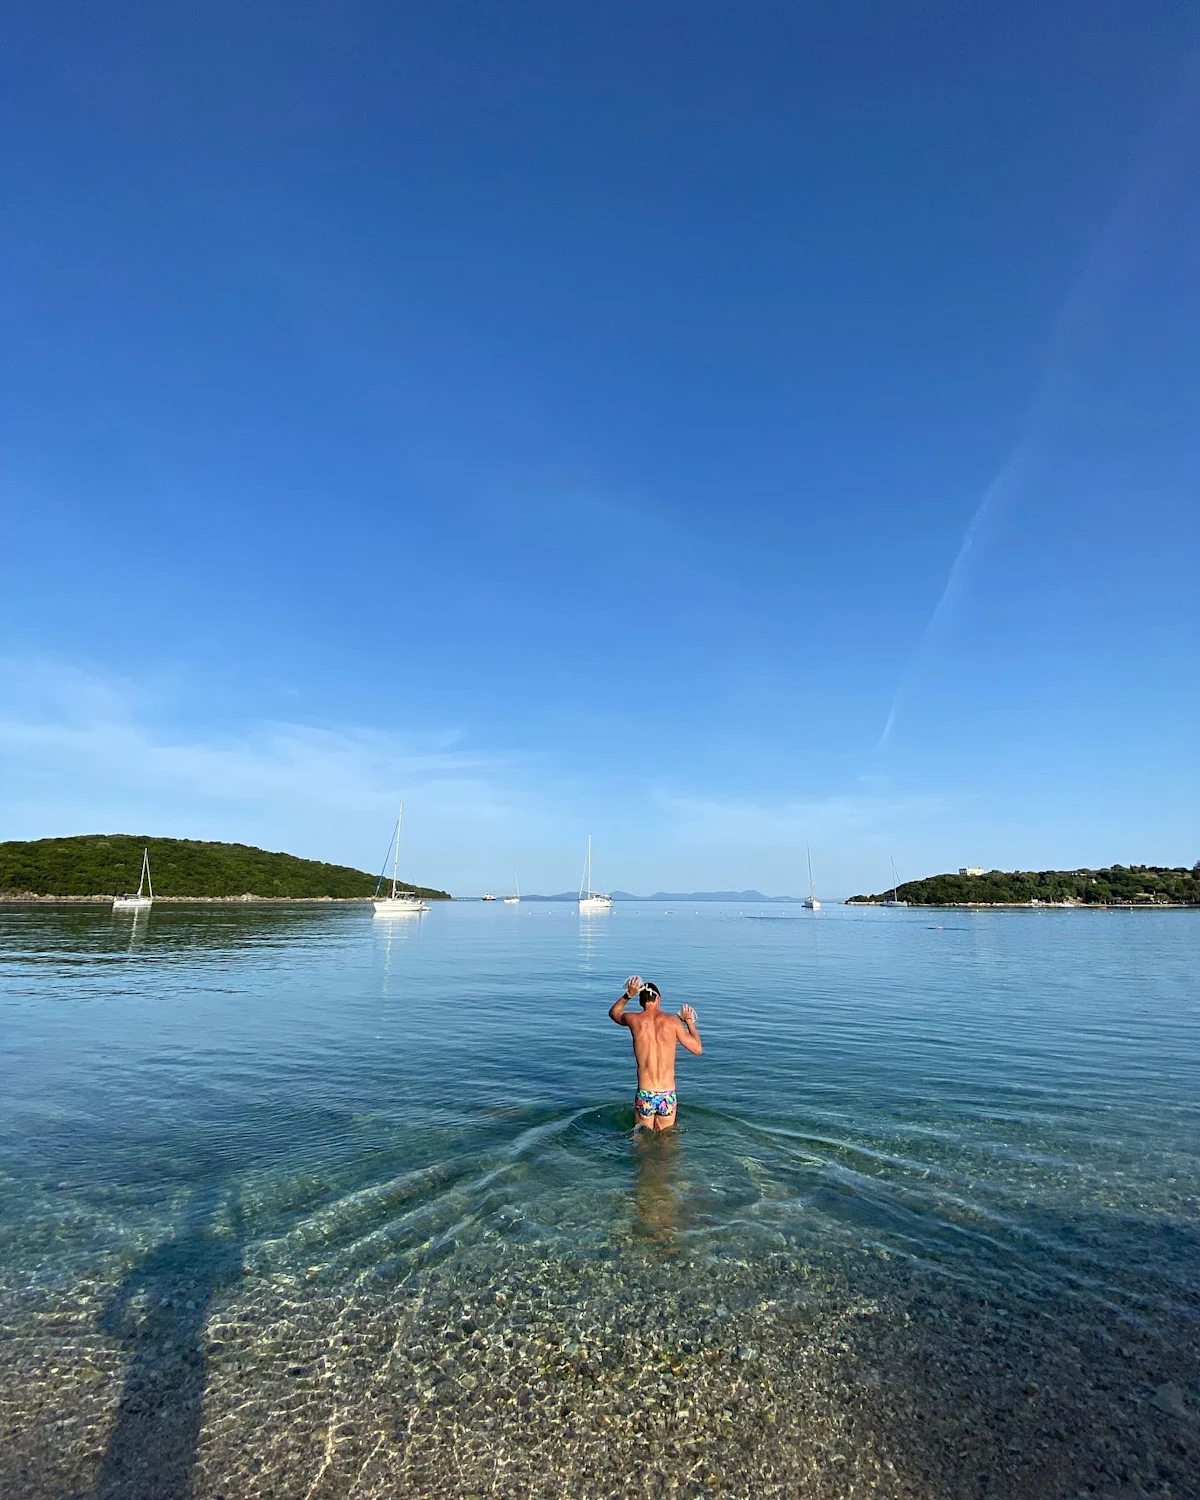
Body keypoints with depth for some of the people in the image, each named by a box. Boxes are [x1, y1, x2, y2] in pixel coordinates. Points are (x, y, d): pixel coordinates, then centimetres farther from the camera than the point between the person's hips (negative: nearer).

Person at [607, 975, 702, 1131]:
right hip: (668, 1095, 0)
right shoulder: (672, 1021, -5)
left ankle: (643, 1131, -14)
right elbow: (698, 1049, 6)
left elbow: (613, 1012, 19)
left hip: (645, 1094, 0)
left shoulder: (634, 1019, -4)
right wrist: (689, 1021, 17)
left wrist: (628, 994, 15)